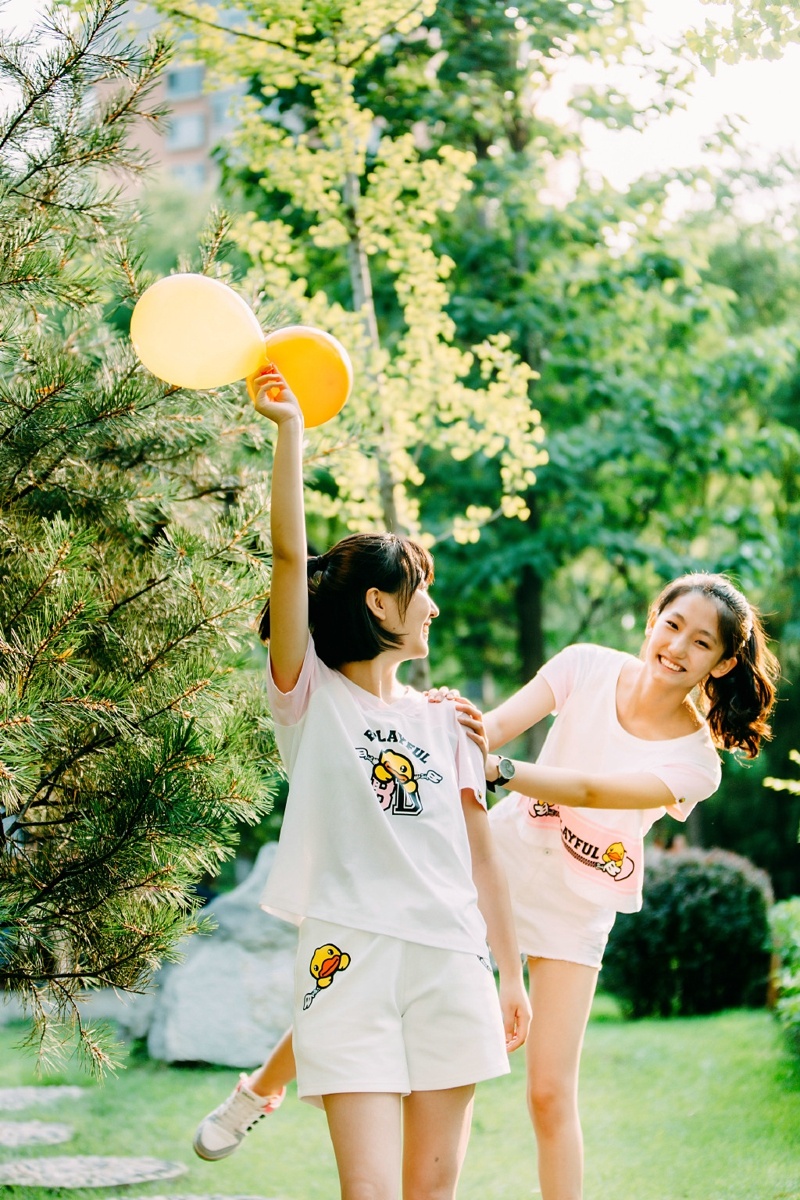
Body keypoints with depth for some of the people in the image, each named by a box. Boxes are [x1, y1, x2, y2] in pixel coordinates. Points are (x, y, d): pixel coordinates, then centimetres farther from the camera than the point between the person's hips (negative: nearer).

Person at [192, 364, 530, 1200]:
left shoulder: (442, 721, 18)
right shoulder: (310, 696, 5)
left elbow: (479, 853, 17)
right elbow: (288, 556, -7)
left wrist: (512, 974, 14)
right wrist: (289, 429, -13)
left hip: (451, 959, 4)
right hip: (349, 954, -4)